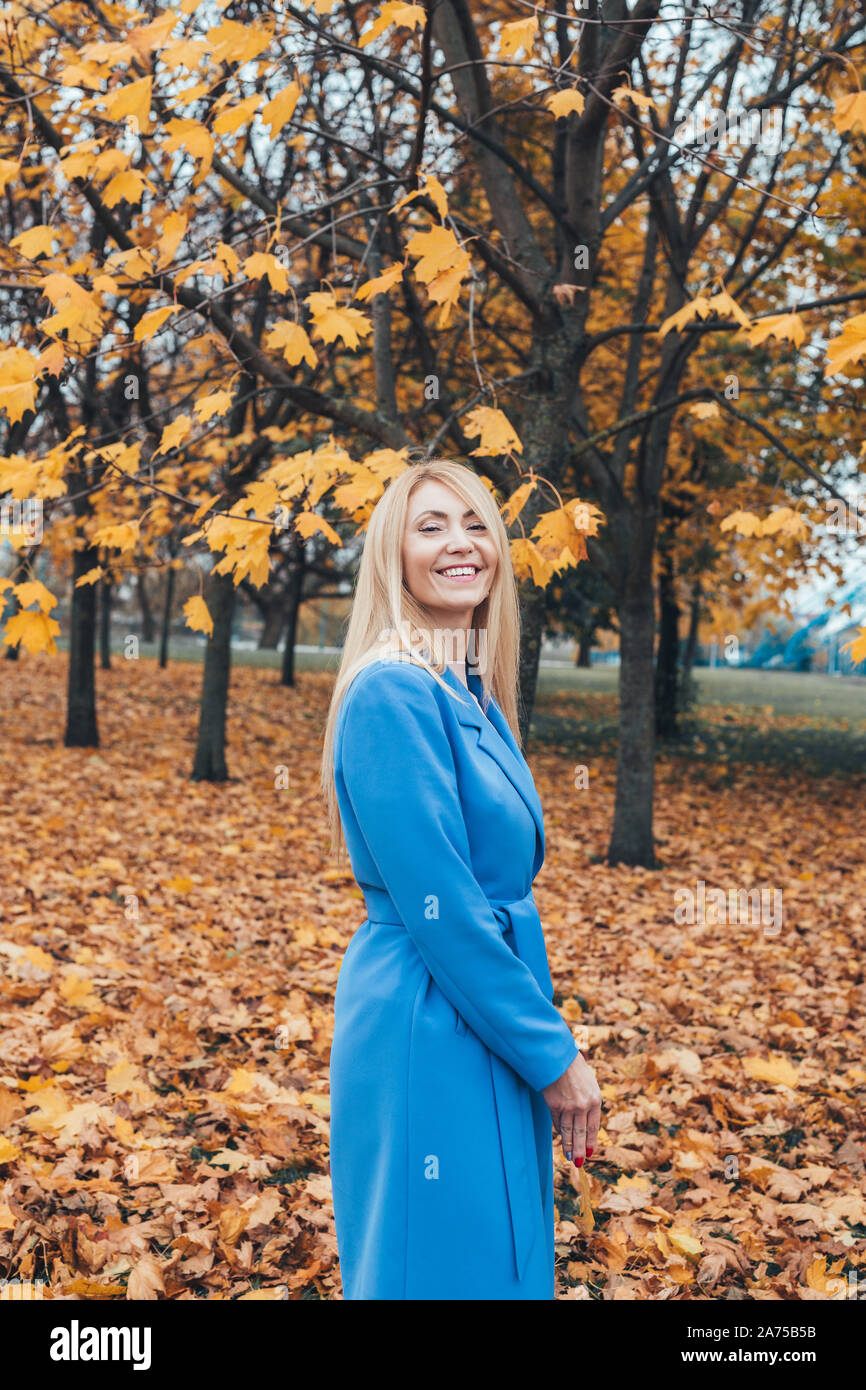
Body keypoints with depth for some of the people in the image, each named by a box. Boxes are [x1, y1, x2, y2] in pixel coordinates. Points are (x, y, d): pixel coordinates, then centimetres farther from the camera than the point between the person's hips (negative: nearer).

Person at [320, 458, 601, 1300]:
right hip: (429, 1038, -9)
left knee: (505, 1260, 20)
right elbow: (438, 906, -21)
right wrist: (553, 1052, -15)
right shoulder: (393, 691, -18)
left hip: (488, 1037, 9)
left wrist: (543, 1043, 16)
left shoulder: (474, 693, 10)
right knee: (442, 1269, 5)